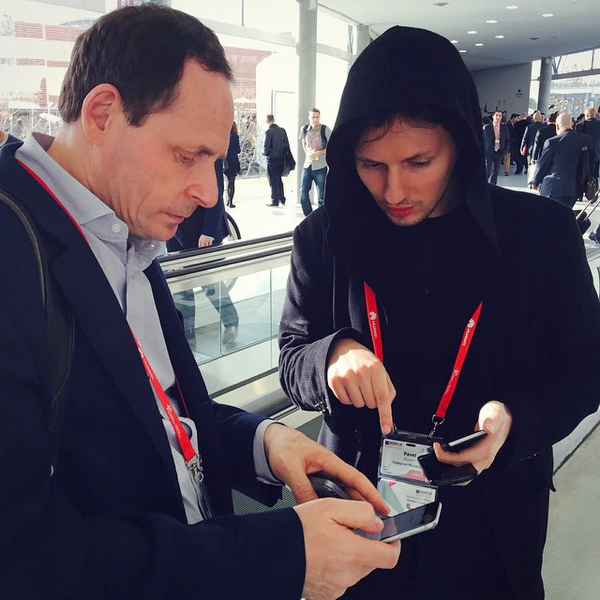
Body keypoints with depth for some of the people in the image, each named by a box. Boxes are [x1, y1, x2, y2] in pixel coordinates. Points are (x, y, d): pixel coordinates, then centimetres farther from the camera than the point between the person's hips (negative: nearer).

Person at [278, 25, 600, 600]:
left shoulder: (542, 232, -11)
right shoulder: (325, 237, -9)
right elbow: (291, 363, -3)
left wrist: (517, 418, -23)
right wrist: (334, 354, -27)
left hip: (495, 516, 0)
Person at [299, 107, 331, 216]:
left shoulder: (325, 129, -8)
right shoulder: (304, 129, 3)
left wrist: (318, 153, -15)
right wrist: (307, 154, 8)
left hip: (320, 167, -4)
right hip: (307, 166, 4)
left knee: (321, 197, 0)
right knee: (303, 194, 2)